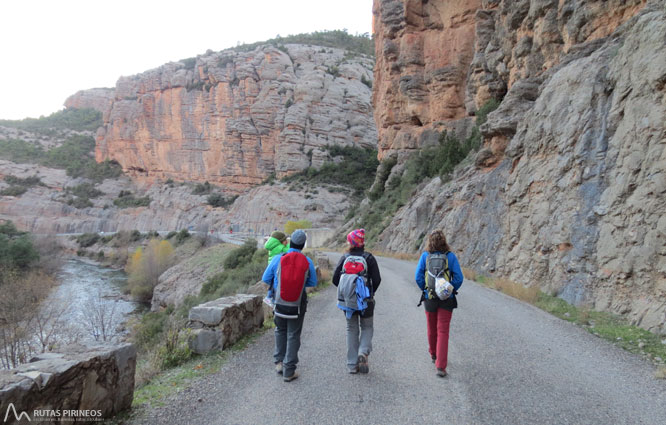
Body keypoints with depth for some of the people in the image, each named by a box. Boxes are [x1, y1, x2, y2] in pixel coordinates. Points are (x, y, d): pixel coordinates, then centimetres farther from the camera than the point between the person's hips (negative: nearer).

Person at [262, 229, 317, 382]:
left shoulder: (278, 259, -11)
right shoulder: (307, 262, -9)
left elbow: (265, 279, -3)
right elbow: (313, 282, 3)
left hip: (279, 303, 1)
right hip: (297, 305, -1)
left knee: (280, 331, 24)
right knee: (293, 336, 9)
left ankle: (279, 362, 24)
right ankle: (289, 371, 13)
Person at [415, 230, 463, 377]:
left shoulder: (425, 256, -4)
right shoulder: (450, 256, -6)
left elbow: (418, 277, -7)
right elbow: (459, 278, -9)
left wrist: (425, 289, 8)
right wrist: (452, 290, 5)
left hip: (430, 299, 2)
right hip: (446, 299, -1)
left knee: (432, 329, 20)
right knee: (443, 331, 1)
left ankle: (434, 355, 43)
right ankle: (440, 366, -6)